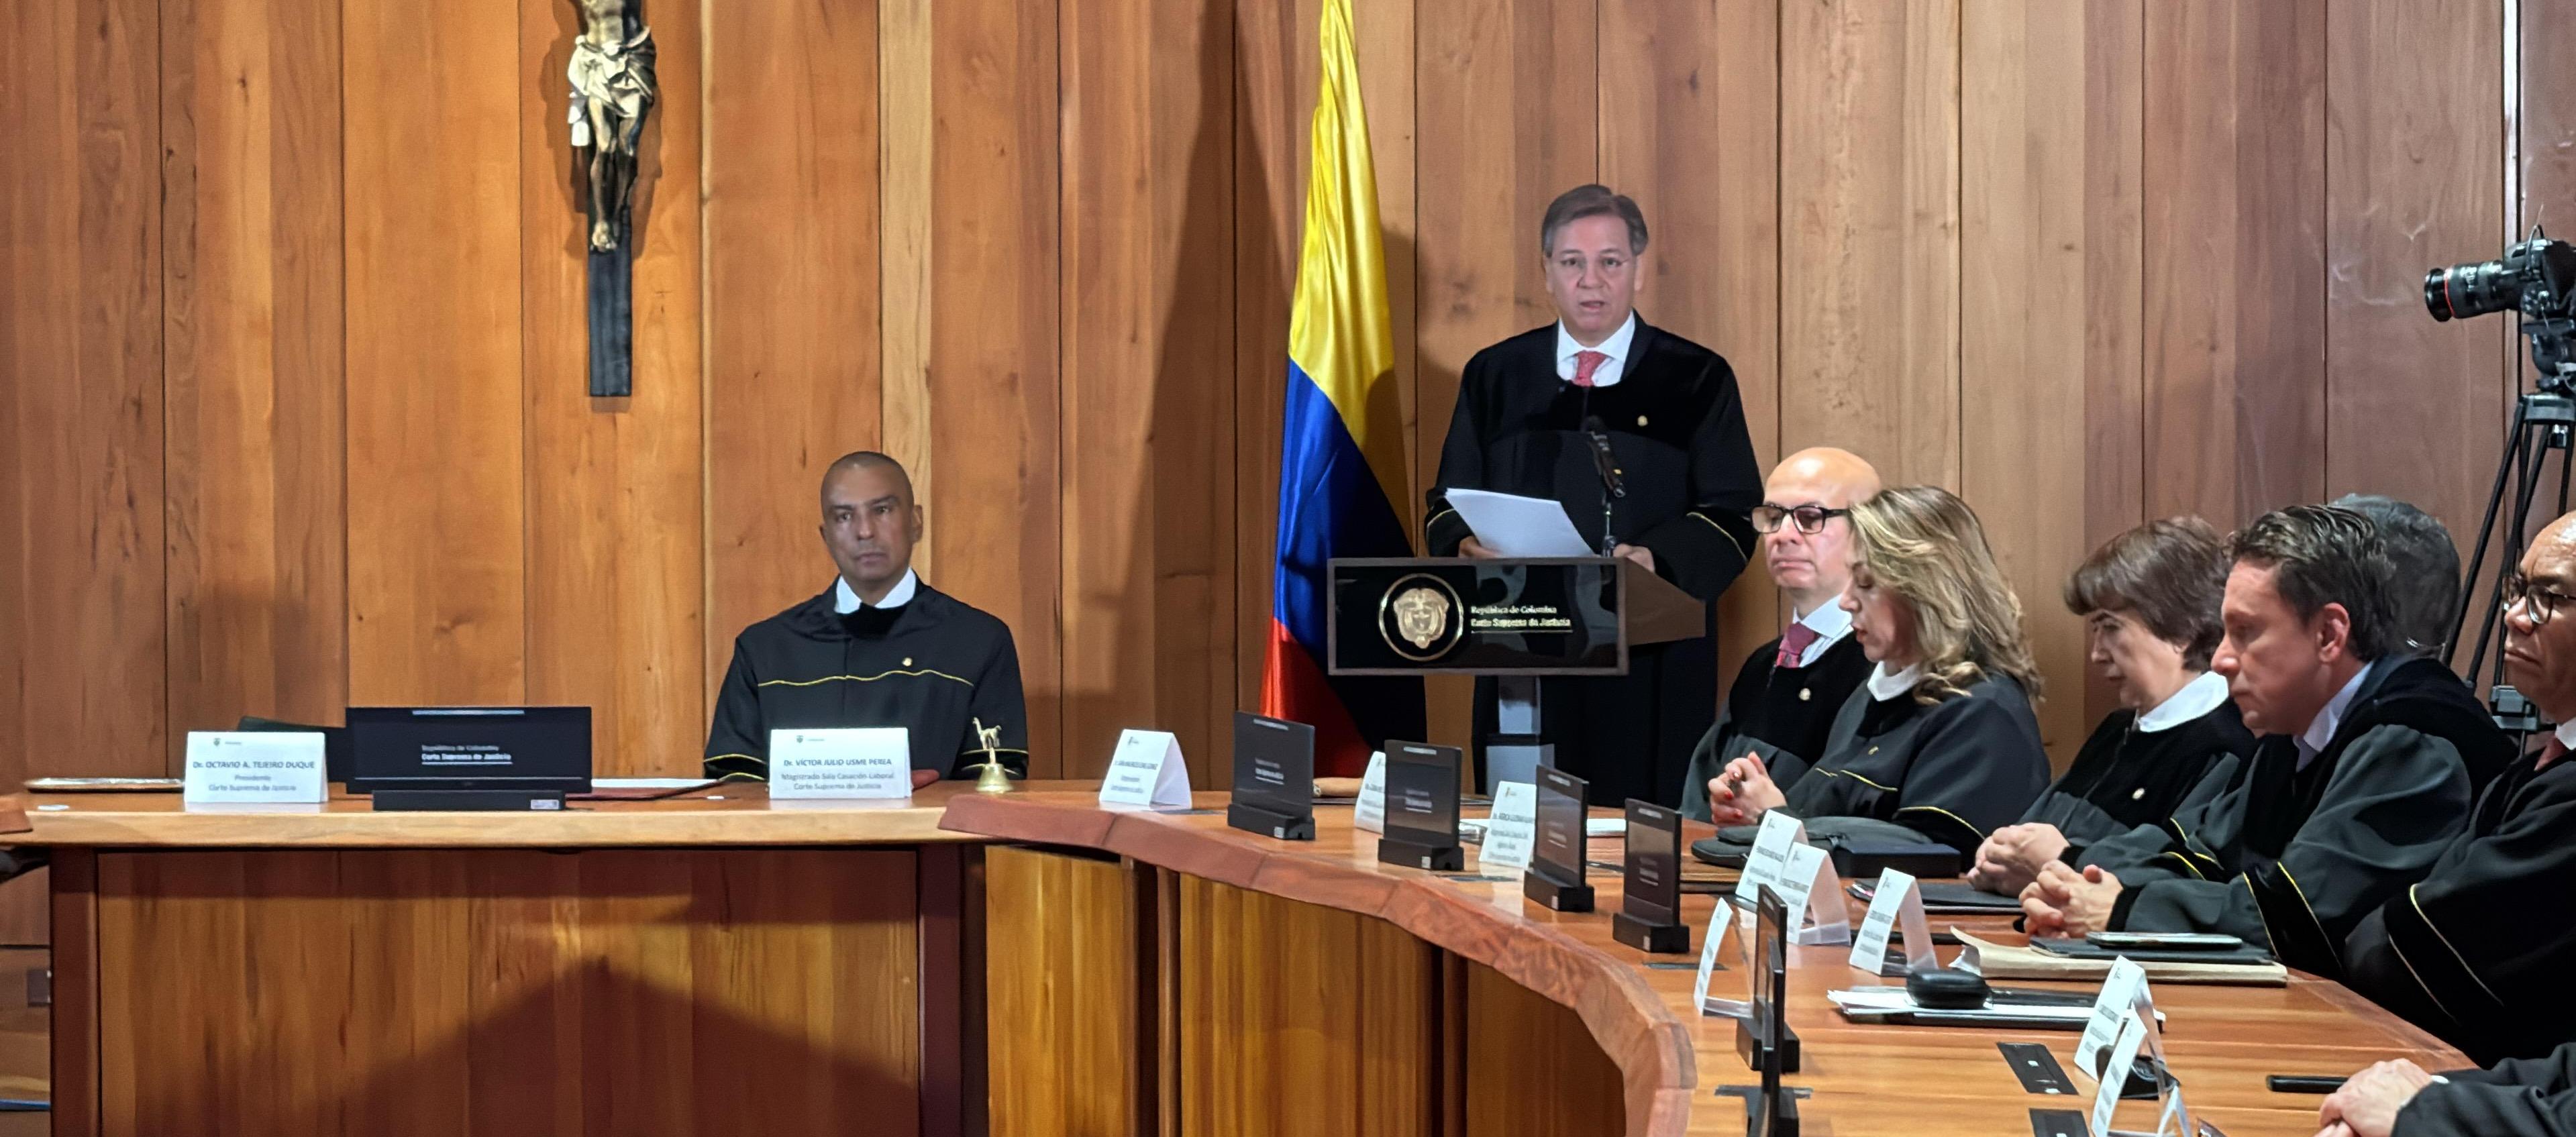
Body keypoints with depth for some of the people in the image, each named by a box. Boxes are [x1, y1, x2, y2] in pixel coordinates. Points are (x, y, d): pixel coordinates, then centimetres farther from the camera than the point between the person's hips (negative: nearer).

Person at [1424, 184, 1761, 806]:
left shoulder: (1697, 381, 3)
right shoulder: (1495, 378, 11)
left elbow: (1733, 517, -2)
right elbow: (1448, 506, 12)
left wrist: (1659, 558, -20)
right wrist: (1466, 544, -10)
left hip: (1652, 669, -2)